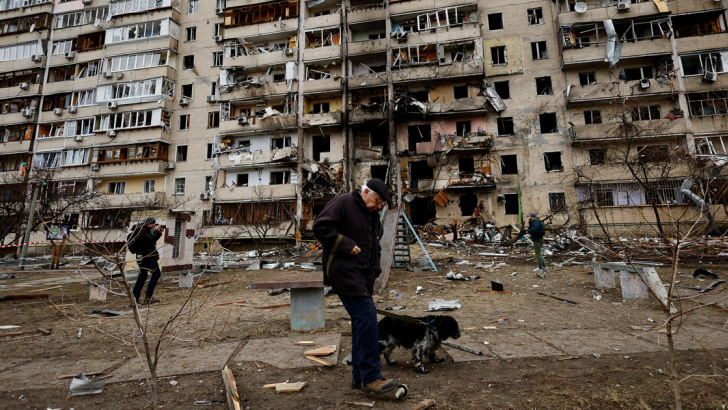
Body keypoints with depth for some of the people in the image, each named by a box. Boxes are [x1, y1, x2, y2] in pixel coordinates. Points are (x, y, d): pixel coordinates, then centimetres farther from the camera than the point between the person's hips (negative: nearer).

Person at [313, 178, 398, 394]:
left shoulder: (372, 214, 18)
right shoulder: (343, 202, -9)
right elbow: (320, 226, -16)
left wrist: (374, 270, 13)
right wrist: (346, 245, -18)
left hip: (362, 275, 9)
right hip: (344, 271, -9)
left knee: (361, 322, 12)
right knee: (366, 315, -15)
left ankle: (359, 376, 23)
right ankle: (371, 377, -5)